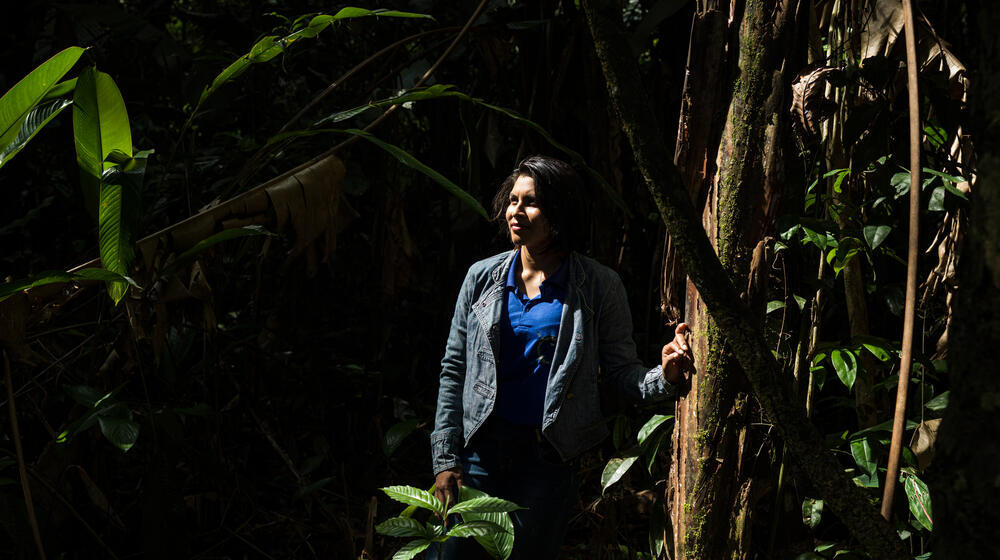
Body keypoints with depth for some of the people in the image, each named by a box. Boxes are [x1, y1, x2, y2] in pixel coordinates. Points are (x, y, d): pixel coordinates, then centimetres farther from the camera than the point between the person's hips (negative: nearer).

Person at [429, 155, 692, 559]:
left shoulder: (599, 286, -1)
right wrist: (445, 460, 1)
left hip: (548, 461, -1)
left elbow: (621, 369, 0)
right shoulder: (483, 277, 4)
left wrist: (663, 378, -23)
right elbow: (453, 370, 7)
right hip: (479, 450, 2)